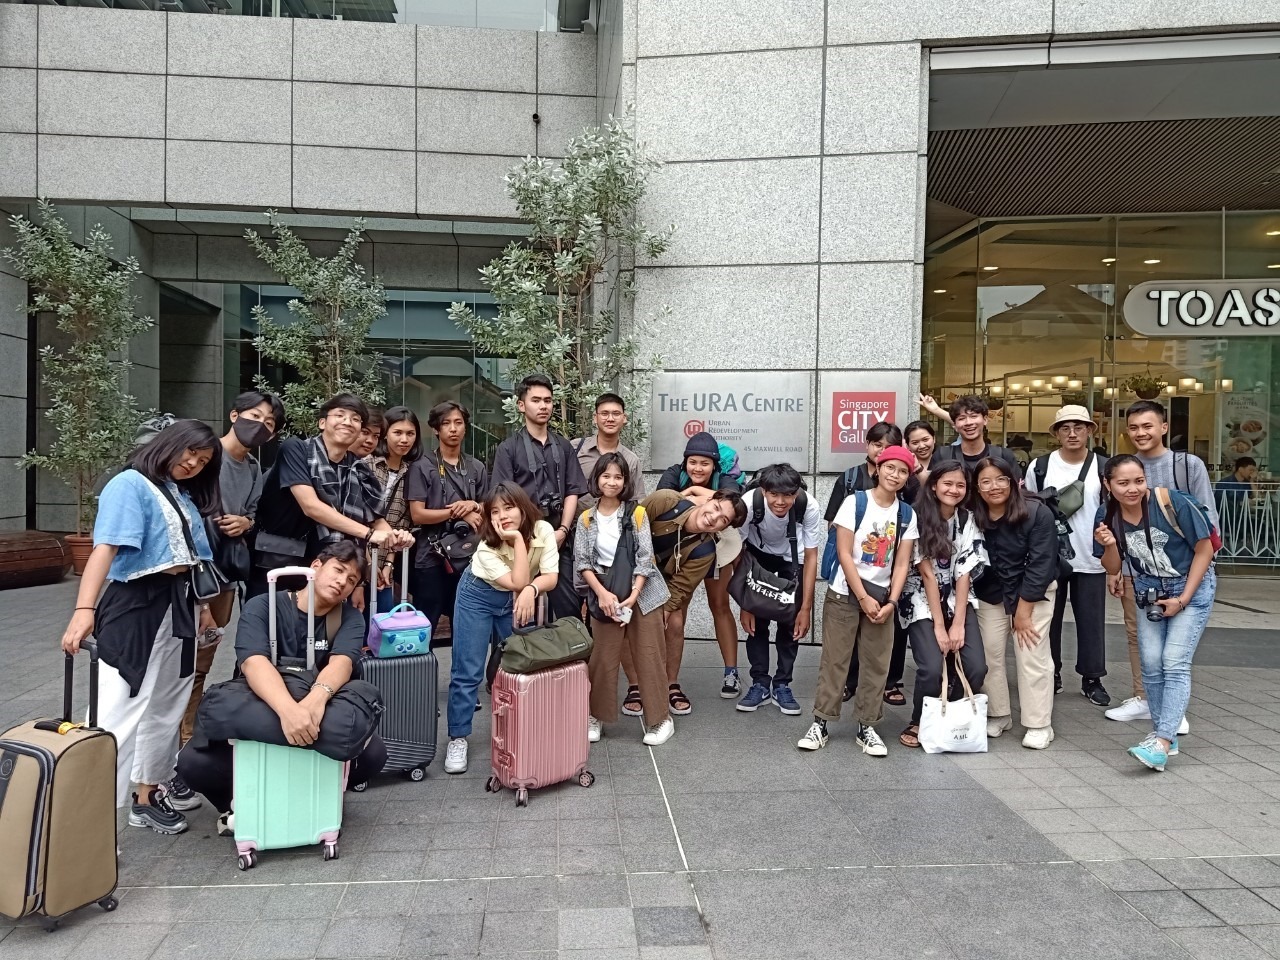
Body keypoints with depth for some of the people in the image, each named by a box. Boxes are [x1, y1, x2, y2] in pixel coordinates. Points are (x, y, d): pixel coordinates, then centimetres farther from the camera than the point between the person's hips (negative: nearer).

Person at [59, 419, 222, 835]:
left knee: (166, 709, 17)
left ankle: (148, 796, 31)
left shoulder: (185, 496, 14)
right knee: (120, 713, -9)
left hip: (179, 606, 9)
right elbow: (106, 547, -22)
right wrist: (84, 609, -32)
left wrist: (204, 605, 16)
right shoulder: (130, 484, -10)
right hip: (136, 606, -9)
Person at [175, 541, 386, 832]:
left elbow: (342, 662, -26)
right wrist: (287, 708, -51)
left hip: (320, 725, 2)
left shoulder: (350, 618, -5)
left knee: (373, 753, -25)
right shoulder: (262, 607, -12)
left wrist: (317, 698, -50)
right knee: (193, 762, -28)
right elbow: (254, 662, -31)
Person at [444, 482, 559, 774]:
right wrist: (518, 539, -40)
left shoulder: (543, 531, -22)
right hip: (478, 597, -3)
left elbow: (551, 577, -22)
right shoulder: (486, 547, -29)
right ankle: (457, 739, 6)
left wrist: (531, 590, -42)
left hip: (516, 602, 3)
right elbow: (518, 582, -37)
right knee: (468, 671, -5)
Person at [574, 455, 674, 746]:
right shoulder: (586, 519, 4)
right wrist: (602, 593, -14)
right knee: (602, 658, 4)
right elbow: (582, 562, -1)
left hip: (641, 592, -1)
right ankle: (595, 715, 19)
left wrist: (633, 596, -16)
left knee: (648, 656, 2)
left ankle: (661, 718, 13)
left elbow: (645, 558, -6)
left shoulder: (637, 514, -1)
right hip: (604, 593, 1)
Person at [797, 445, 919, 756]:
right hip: (845, 593, -3)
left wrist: (891, 602, -8)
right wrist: (863, 598, -13)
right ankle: (820, 723, 8)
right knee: (834, 660, 0)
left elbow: (902, 563, 2)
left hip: (882, 597, 3)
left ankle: (866, 727, 15)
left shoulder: (907, 514, 3)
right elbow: (844, 553, -11)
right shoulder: (855, 502, -8)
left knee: (877, 664, 5)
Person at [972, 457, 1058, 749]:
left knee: (1032, 656, -5)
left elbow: (1041, 564, -18)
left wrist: (1023, 611, -17)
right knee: (990, 654, 5)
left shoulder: (1037, 513, -20)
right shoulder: (972, 518, -13)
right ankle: (998, 715, 21)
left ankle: (1039, 725, 6)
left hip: (1033, 593, -3)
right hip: (990, 595, 3)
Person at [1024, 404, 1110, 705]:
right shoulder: (1039, 466, 0)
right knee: (1048, 619, 7)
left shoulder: (1104, 467, 1)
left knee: (1091, 621, 6)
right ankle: (1049, 675, 19)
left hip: (1090, 560, 0)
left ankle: (1092, 679, 19)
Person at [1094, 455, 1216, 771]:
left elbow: (1204, 549, -14)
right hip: (1150, 595, 4)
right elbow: (1113, 569, -1)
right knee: (1151, 664, 2)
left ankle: (1162, 743, -16)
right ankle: (1163, 732, 18)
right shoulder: (1106, 516, -11)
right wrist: (1110, 545, -23)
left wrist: (1183, 599, -14)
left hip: (1192, 588, -4)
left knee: (1175, 663, -12)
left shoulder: (1173, 502, -24)